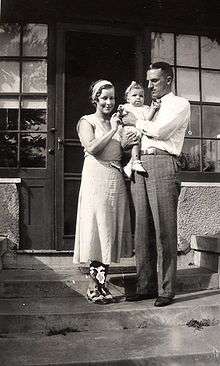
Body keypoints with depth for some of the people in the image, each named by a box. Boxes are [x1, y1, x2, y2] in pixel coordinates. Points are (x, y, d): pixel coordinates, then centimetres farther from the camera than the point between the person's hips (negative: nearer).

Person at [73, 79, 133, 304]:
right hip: (96, 178, -5)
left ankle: (102, 282, 16)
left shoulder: (117, 122, 19)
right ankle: (94, 286, 4)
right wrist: (113, 131, -10)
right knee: (96, 229, -4)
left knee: (110, 230, 6)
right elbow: (92, 148, -13)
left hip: (116, 180, 6)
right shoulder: (86, 122, 3)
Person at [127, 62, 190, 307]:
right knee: (142, 229, 4)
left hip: (162, 164, -6)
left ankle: (166, 289, 2)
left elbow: (159, 130, -9)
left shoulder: (180, 104, 7)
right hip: (139, 165, 6)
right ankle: (146, 285, 11)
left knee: (164, 229, -6)